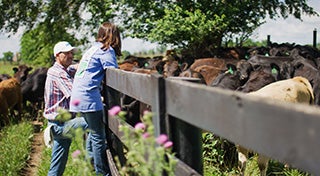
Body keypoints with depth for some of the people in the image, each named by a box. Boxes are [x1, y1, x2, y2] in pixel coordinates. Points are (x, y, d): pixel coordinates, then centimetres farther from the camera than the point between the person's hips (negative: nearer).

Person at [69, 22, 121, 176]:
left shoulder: (93, 49, 19)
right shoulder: (106, 51, -6)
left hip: (78, 96, 9)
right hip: (89, 97, -9)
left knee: (95, 134, 17)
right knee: (99, 137, -2)